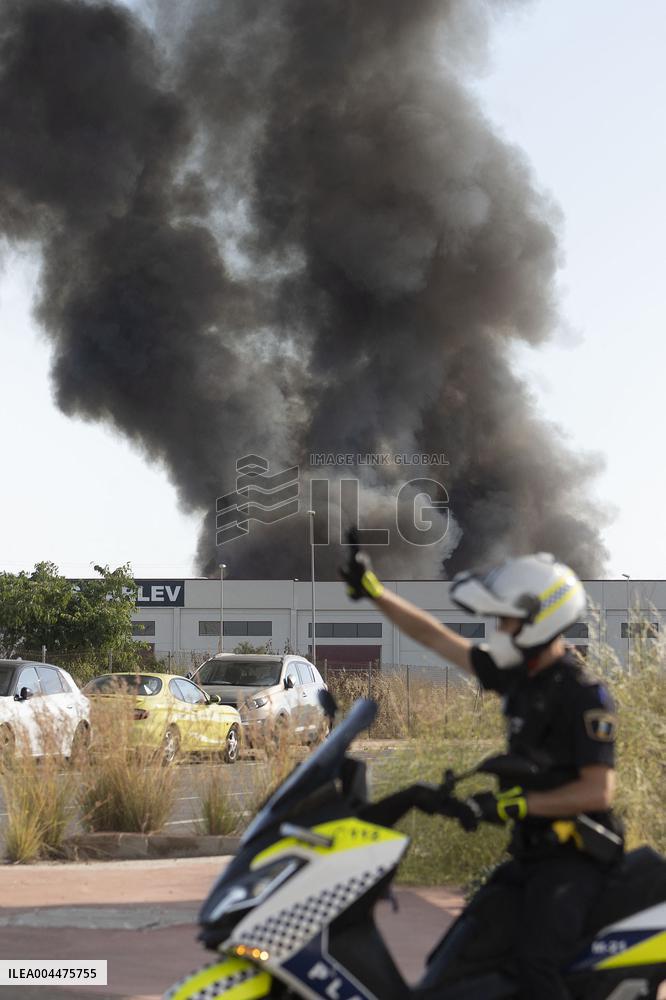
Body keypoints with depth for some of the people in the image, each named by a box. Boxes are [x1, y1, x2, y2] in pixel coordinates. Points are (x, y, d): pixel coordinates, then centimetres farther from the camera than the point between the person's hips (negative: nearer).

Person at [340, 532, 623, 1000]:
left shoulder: (582, 695, -17)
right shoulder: (517, 674, 8)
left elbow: (598, 790, -22)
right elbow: (436, 638, 16)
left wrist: (511, 804, -24)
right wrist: (372, 589, 14)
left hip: (575, 856, -10)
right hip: (532, 851, 10)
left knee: (535, 961, -29)